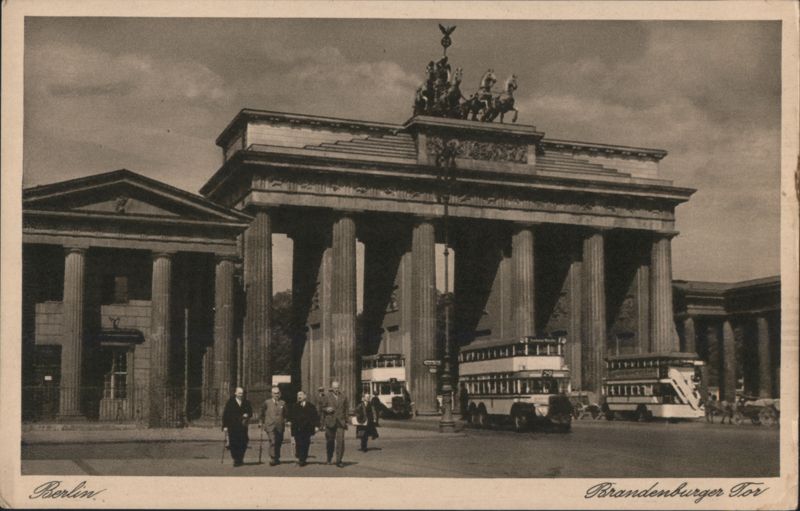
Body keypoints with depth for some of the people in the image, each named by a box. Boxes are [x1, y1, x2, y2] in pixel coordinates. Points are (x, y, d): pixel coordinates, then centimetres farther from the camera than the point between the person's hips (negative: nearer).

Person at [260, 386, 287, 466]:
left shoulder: (282, 403, 10)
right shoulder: (267, 402, 5)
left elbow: (285, 415, 16)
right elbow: (262, 414, 13)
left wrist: (284, 423, 7)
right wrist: (263, 423, 11)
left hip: (280, 426, 3)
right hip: (270, 426, -3)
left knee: (278, 443, 7)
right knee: (272, 442, -14)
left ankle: (277, 459, 21)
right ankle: (272, 459, -14)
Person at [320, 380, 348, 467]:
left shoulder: (343, 397, 10)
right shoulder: (327, 396, 4)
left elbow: (345, 410, 14)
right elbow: (322, 408, 10)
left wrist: (346, 422, 12)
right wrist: (326, 409, -11)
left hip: (340, 422, 0)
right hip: (330, 422, 0)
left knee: (340, 441, -12)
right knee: (330, 441, 9)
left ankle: (339, 461, -8)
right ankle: (329, 459, 28)